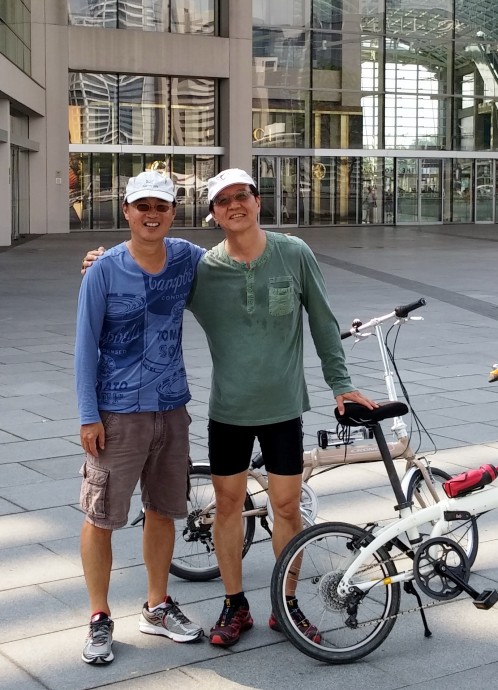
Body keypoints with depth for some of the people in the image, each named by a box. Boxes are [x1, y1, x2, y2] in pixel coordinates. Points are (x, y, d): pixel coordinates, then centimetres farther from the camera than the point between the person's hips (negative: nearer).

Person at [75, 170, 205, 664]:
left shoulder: (187, 259, 1)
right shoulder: (105, 270, -10)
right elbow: (86, 344, -7)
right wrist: (88, 416, -9)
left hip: (171, 408, 4)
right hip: (118, 413, -4)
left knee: (163, 511, 15)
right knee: (101, 518, 2)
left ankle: (157, 608, 31)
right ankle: (99, 620, 17)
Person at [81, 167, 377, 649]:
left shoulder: (294, 254, -4)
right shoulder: (202, 269, -4)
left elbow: (323, 322, 3)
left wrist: (340, 384, 3)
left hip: (283, 407, 0)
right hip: (228, 410, 1)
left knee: (287, 506, 5)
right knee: (228, 504, 9)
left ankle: (287, 604, 23)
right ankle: (235, 605, 26)